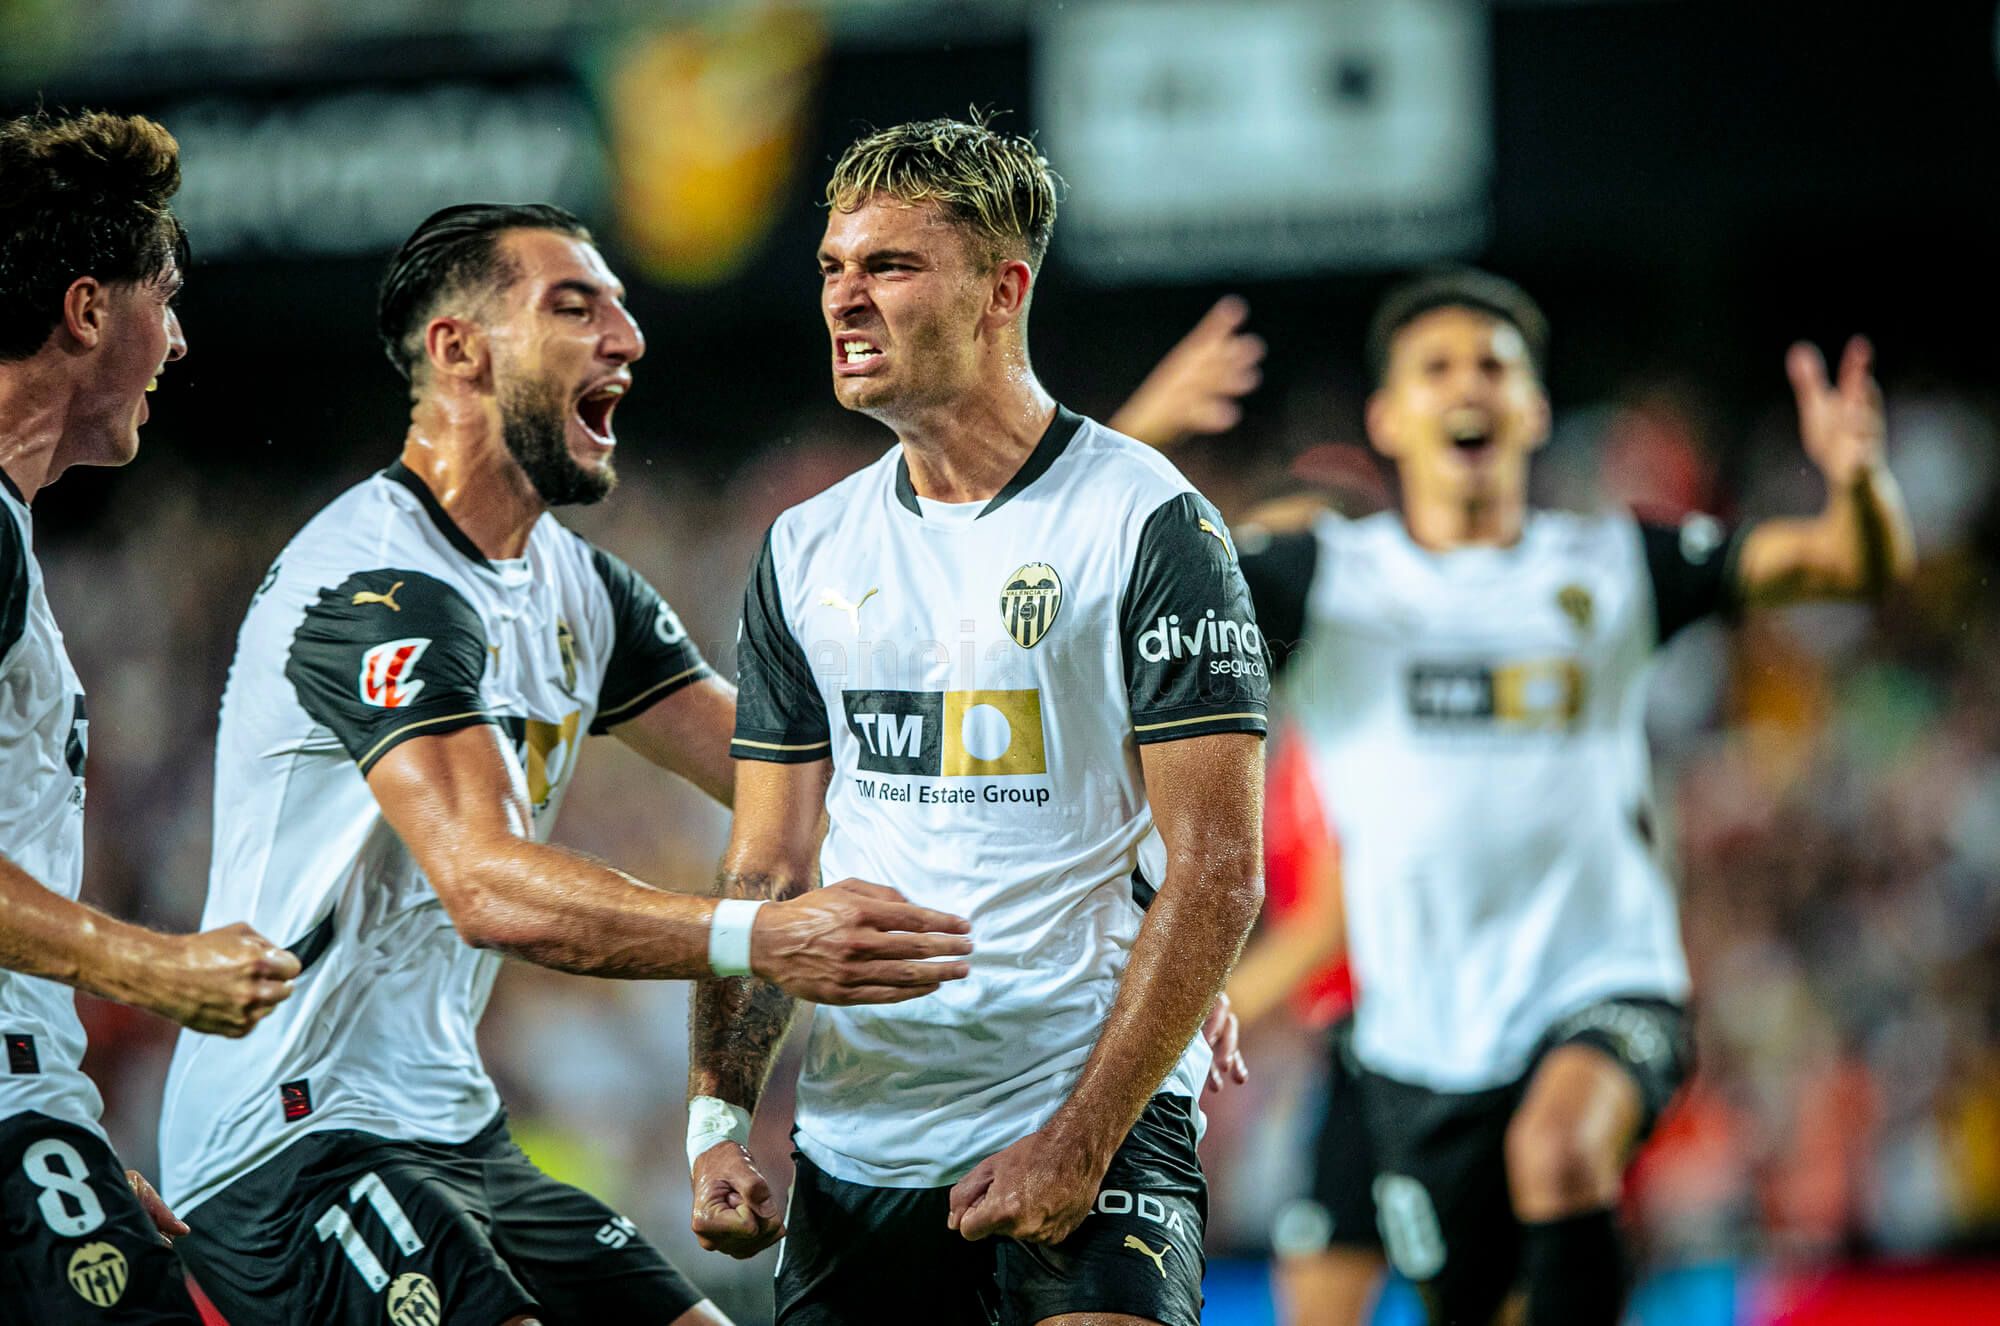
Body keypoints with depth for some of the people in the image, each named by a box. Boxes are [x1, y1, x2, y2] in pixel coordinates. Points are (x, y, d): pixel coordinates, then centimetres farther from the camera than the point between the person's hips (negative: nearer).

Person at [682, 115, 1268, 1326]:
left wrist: (1079, 1141, -17)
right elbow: (768, 875, 14)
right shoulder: (805, 553, 12)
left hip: (1097, 1130, -5)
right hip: (854, 1146, 6)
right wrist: (719, 1117, 0)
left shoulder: (1149, 525, -6)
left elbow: (1214, 875, -10)